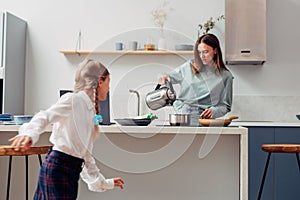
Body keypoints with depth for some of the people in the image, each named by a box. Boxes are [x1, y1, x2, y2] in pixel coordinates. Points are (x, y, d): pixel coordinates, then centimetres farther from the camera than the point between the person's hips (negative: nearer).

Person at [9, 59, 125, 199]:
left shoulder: (90, 109, 17)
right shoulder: (72, 100, -7)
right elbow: (45, 117, -24)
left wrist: (104, 183, 26)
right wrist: (30, 133, -46)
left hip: (72, 171, 8)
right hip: (58, 167, -8)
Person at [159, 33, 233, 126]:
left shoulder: (225, 76, 6)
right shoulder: (189, 66, 11)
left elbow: (225, 106, 10)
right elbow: (171, 77, 23)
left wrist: (213, 111, -9)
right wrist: (165, 77, 0)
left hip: (201, 119, -1)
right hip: (181, 115, 2)